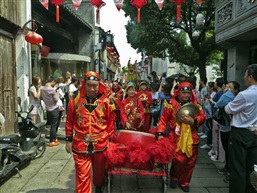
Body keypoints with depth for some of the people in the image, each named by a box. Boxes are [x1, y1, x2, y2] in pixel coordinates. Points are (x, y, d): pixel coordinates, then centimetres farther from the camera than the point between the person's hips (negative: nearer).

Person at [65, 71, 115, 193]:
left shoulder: (105, 101, -6)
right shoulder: (75, 100, -6)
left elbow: (110, 121, 3)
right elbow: (69, 121, 2)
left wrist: (109, 138, 4)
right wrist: (69, 140, 3)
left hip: (100, 143, 2)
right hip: (80, 144, -1)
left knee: (99, 171, 22)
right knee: (82, 175, 5)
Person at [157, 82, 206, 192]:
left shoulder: (195, 105, 6)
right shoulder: (171, 104, -4)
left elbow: (202, 117, -4)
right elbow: (163, 120, -4)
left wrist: (193, 121, -23)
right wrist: (160, 133, -14)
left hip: (191, 138, 4)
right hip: (177, 137, -3)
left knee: (190, 162, 11)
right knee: (179, 160, -11)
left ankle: (184, 182, 33)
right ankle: (174, 177, 21)